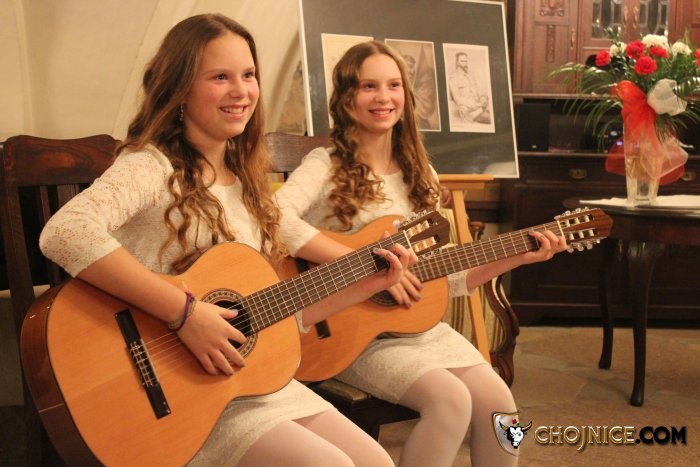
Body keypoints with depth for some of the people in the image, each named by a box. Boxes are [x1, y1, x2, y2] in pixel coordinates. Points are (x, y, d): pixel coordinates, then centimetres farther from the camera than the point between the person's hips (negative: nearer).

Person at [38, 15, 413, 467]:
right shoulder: (154, 165, -13)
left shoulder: (245, 182, 10)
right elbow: (65, 234, -34)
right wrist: (184, 312, -32)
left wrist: (370, 284, 6)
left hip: (259, 379, 7)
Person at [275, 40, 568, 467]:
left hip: (420, 326, 6)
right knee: (451, 401, -26)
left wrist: (516, 258, 1)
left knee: (498, 403, -13)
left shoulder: (419, 174, 11)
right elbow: (277, 221, -30)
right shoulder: (327, 164, -8)